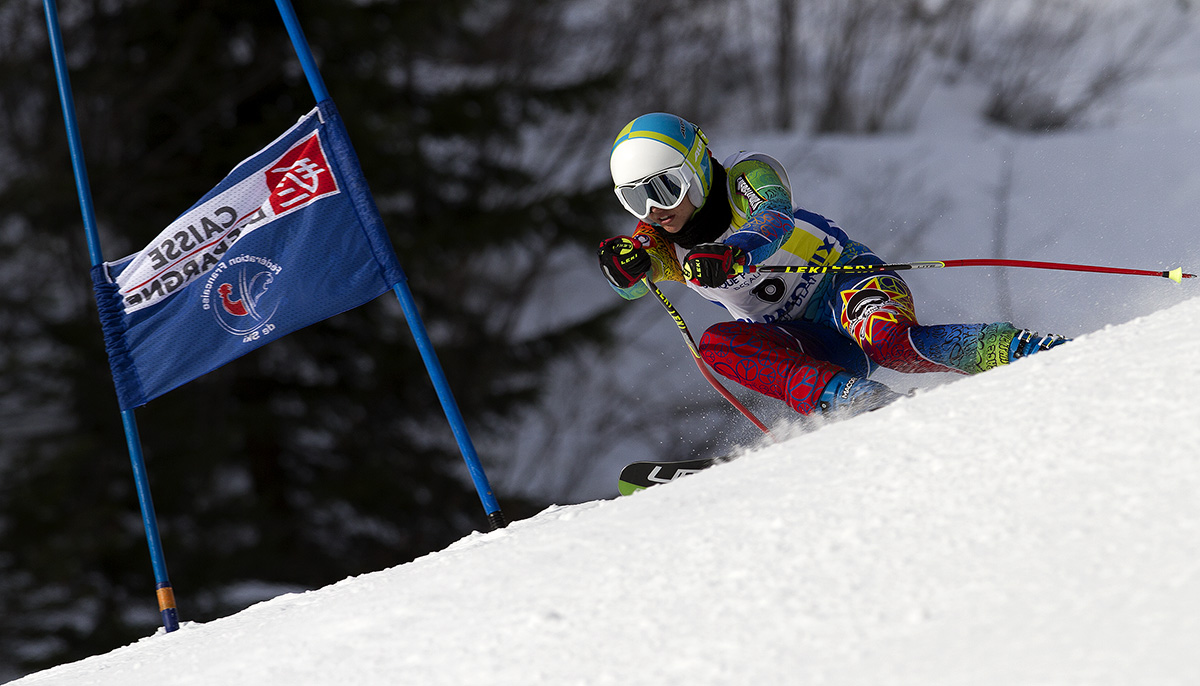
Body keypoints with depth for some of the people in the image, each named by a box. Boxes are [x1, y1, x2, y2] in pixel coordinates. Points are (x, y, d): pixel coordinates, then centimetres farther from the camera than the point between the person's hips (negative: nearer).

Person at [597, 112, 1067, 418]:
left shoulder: (745, 176, -13)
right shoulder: (658, 237, 2)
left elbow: (775, 220, -35)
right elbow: (634, 281, -18)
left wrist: (734, 253, -58)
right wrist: (625, 264, -44)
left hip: (846, 286, -5)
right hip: (809, 346, 6)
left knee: (889, 341, -38)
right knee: (718, 344, -24)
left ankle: (1022, 351, -32)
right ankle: (849, 400, -41)